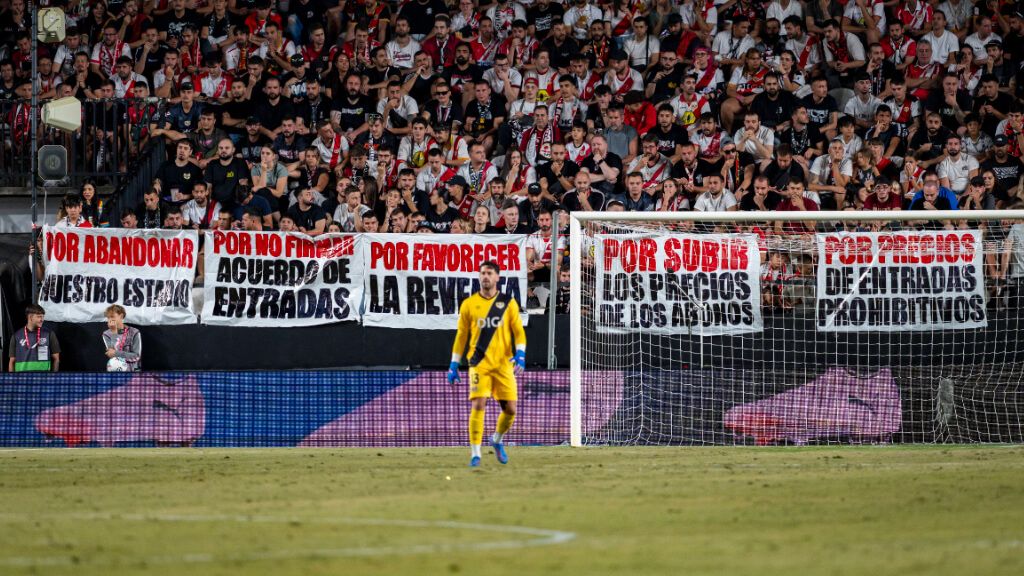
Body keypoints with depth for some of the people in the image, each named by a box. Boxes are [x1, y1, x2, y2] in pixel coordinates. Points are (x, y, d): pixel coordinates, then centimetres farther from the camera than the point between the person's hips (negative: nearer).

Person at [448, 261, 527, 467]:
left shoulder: (508, 303, 7)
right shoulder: (469, 304, 6)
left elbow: (518, 331, 6)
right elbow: (461, 336, 12)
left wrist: (520, 353, -12)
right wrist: (454, 365, 10)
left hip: (503, 363, 1)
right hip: (479, 363, -1)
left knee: (510, 409, -1)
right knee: (478, 405, -15)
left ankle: (497, 440, 28)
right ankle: (475, 454, -10)